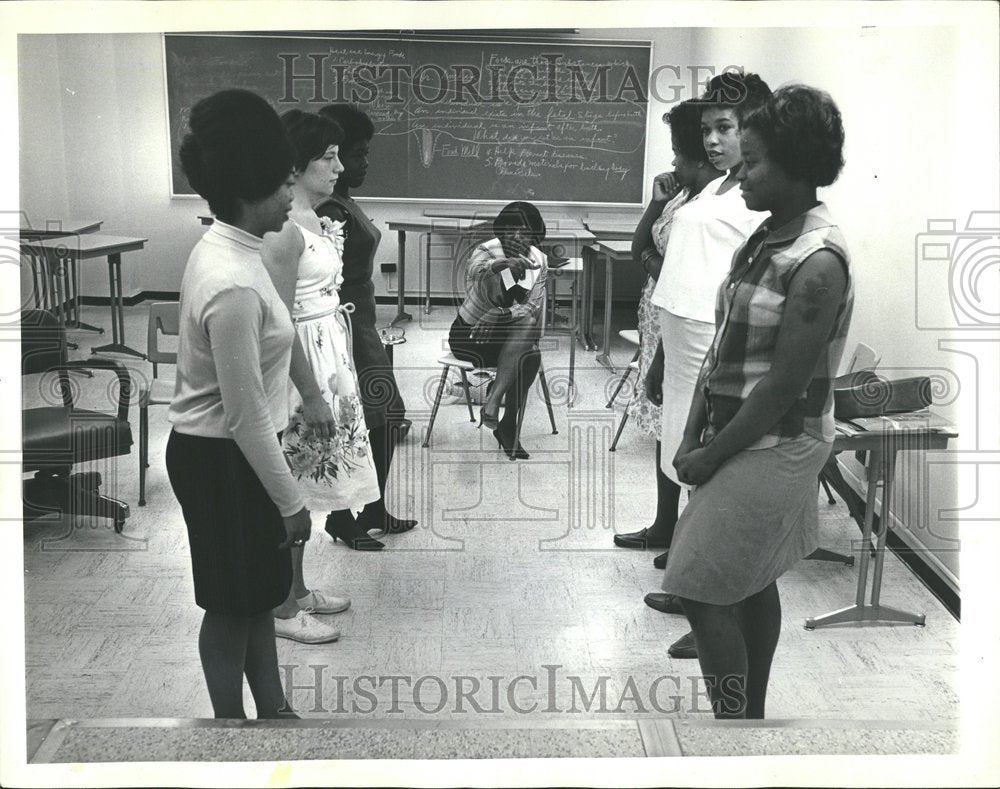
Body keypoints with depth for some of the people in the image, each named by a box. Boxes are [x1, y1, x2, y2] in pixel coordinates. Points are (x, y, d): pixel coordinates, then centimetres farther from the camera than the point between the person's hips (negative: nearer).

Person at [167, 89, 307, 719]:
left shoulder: (222, 248, 3)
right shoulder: (233, 285, -28)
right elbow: (246, 416, -25)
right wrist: (290, 500, -16)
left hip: (223, 452, 10)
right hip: (222, 461, -10)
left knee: (260, 590, 21)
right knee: (233, 603, 8)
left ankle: (273, 708, 37)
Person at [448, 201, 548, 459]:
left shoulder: (539, 261, -1)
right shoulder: (485, 251, -15)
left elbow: (533, 306, -13)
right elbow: (477, 270, -41)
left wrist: (500, 316, -32)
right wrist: (504, 264, -64)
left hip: (513, 337, 4)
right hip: (470, 334, -4)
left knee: (531, 356, -32)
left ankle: (508, 425, -26)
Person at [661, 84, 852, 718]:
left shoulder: (818, 264, -22)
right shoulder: (767, 237, 6)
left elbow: (784, 386, -22)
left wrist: (711, 456, -14)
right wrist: (693, 435, 3)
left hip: (776, 445, -9)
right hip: (743, 436, 9)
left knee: (704, 593, -5)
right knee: (754, 584, 19)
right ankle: (751, 714, 34)